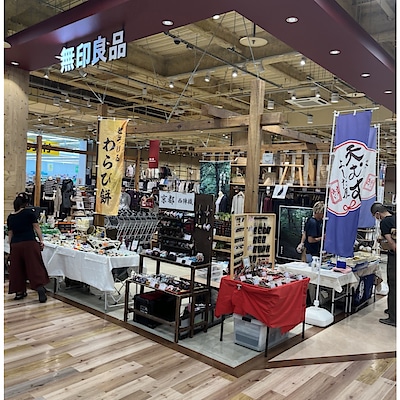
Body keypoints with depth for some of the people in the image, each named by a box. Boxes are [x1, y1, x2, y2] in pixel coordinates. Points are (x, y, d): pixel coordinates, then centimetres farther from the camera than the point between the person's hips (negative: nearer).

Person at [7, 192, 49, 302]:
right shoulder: (29, 212, -2)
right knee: (35, 267, -1)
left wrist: (10, 244, 25)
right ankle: (40, 288, -8)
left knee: (17, 268, 13)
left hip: (15, 245, 4)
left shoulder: (10, 217, 10)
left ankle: (19, 291, 20)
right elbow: (36, 227, -3)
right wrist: (41, 241, 1)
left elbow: (10, 234, 15)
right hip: (30, 243, -4)